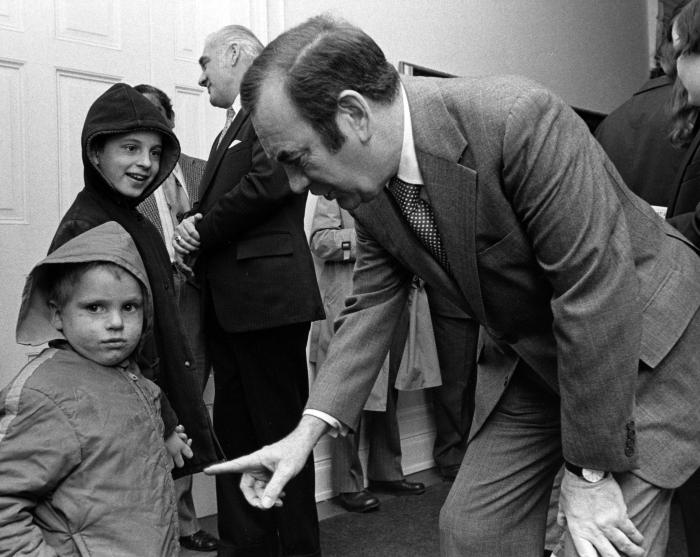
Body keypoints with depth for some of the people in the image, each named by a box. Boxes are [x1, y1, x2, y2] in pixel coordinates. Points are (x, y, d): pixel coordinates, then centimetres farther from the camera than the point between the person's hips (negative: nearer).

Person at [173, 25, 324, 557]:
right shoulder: (232, 129, 25)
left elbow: (270, 177, -17)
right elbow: (217, 204, 20)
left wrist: (202, 231, -9)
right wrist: (193, 233, -2)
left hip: (267, 293, -9)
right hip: (226, 303, 9)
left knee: (281, 431, -1)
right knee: (234, 434, 11)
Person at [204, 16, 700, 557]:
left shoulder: (517, 118, -31)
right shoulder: (368, 190, -8)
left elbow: (594, 294, -30)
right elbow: (372, 302, 0)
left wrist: (589, 471, -23)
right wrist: (308, 429, -11)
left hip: (644, 343, -6)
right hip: (529, 360, 6)